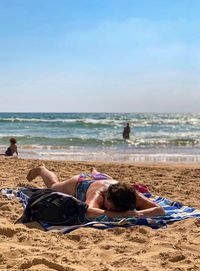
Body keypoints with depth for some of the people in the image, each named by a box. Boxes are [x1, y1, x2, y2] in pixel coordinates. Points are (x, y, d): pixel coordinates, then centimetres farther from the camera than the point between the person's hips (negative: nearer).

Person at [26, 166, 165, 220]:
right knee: (54, 185, 32)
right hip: (80, 183, -3)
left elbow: (160, 210, -49)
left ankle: (95, 172, 76)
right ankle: (41, 170, 61)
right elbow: (88, 212, -74)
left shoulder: (130, 194, -45)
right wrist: (123, 214, -74)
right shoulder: (98, 194, -53)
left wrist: (138, 213, -66)